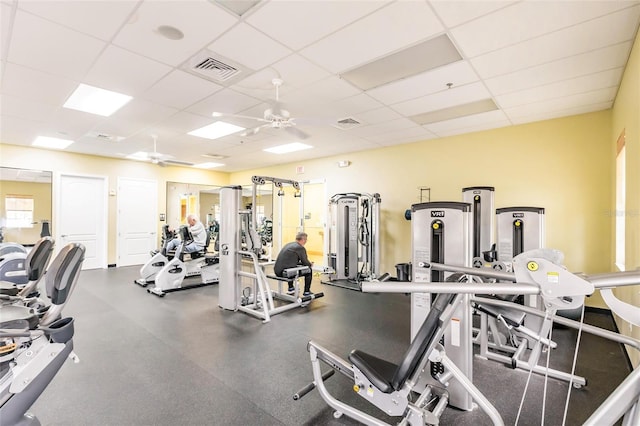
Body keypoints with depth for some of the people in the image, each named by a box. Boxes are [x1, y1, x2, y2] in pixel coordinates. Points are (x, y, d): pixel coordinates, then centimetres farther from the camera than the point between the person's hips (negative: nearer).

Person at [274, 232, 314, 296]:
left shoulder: (289, 244, 17)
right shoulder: (301, 248, -8)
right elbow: (305, 263, -3)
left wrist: (307, 262, 32)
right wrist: (311, 264, 20)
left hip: (277, 271, 8)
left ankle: (290, 288, 41)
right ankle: (306, 292, 18)